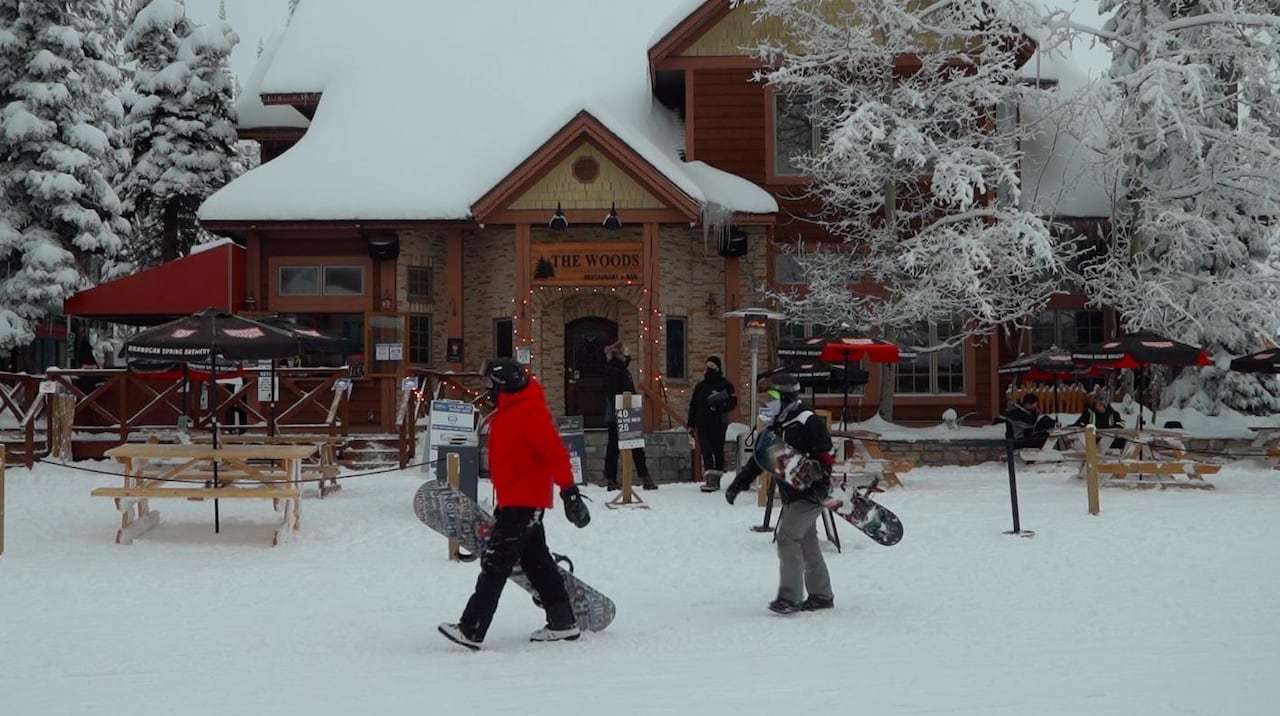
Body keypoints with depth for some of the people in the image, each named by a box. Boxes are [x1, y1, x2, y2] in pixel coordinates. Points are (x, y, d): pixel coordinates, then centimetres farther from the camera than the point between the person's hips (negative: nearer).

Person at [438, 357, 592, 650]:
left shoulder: (529, 410, -17)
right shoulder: (508, 411, 16)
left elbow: (554, 451, -22)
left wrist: (569, 490, -26)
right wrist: (502, 504, 27)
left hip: (523, 502, -11)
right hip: (515, 501, 11)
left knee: (495, 565, -11)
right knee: (536, 562, 14)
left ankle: (471, 630, -12)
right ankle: (562, 623, 21)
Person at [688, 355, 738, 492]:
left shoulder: (725, 385, 1)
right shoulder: (700, 386, 15)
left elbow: (733, 402, -7)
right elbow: (693, 406, 17)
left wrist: (720, 407, -23)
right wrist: (691, 425, 13)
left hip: (718, 424, -4)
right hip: (702, 424, 4)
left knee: (718, 450, 4)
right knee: (706, 452, -6)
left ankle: (716, 479, 10)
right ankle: (710, 480, -10)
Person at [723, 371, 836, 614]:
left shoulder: (808, 421, -13)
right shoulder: (773, 427, 13)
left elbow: (825, 454, -18)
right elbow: (758, 460, 17)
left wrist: (816, 472, -33)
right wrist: (738, 483, 12)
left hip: (811, 493, -8)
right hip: (790, 494, 8)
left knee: (787, 537, -14)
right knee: (807, 543, 12)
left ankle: (790, 597, -10)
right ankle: (821, 595, 22)